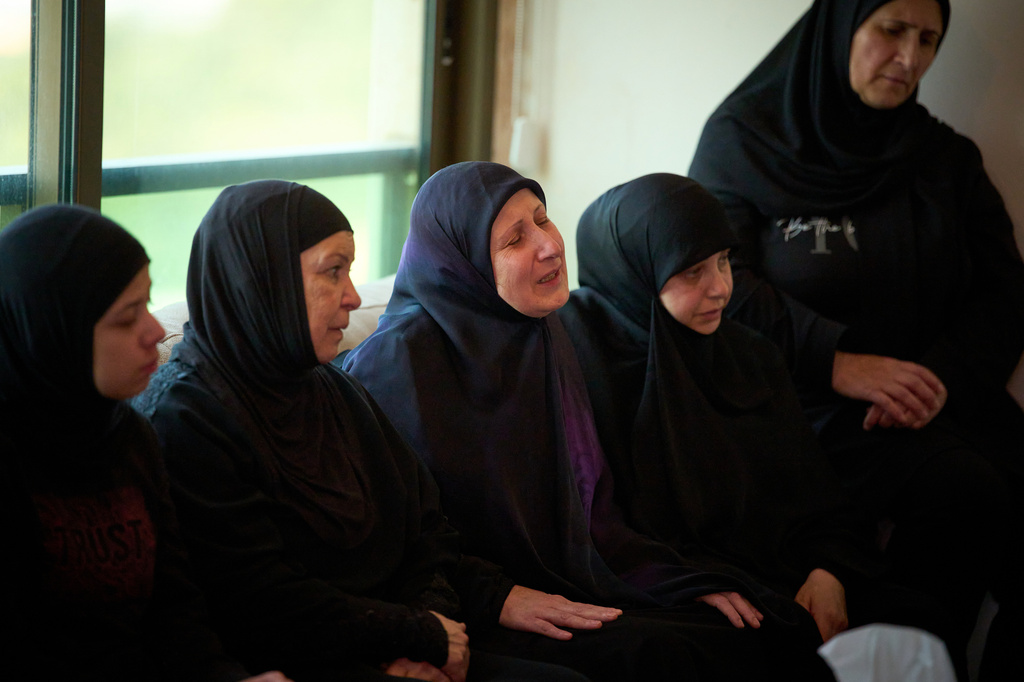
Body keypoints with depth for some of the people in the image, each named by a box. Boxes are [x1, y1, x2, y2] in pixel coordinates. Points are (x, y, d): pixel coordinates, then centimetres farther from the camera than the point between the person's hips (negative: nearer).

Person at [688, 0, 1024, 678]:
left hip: (946, 401, 4)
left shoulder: (947, 159, 17)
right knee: (962, 489, -32)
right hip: (804, 407, -4)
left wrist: (944, 375, -11)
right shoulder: (743, 139, 5)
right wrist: (837, 362, -18)